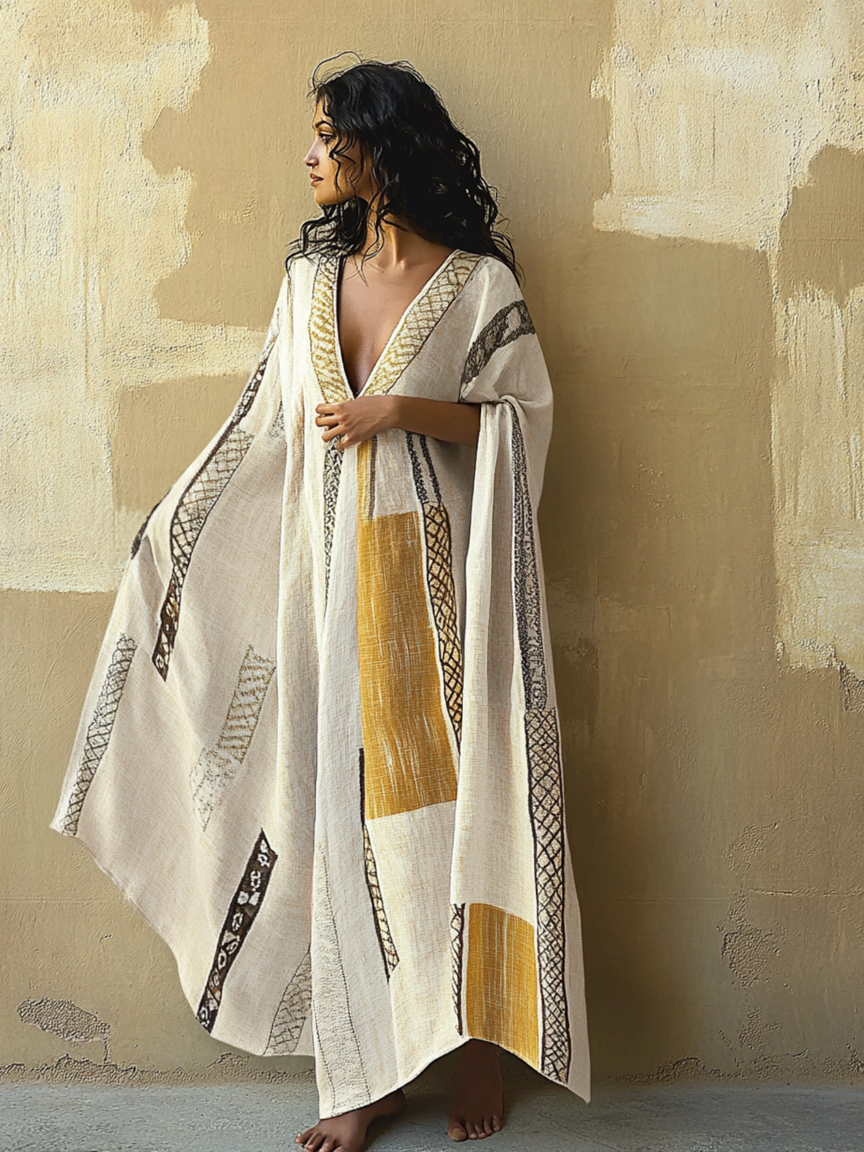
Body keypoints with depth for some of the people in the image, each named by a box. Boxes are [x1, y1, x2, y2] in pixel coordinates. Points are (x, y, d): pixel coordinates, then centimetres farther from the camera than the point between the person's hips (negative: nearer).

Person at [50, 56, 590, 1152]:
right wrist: (170, 536, 13)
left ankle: (477, 1043, 19)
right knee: (344, 800, 5)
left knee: (450, 790, 1)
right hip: (328, 568, 4)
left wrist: (401, 410, -14)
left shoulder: (479, 284, -2)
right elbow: (268, 425, 14)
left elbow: (523, 417, -3)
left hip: (433, 568, -4)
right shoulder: (313, 276, 12)